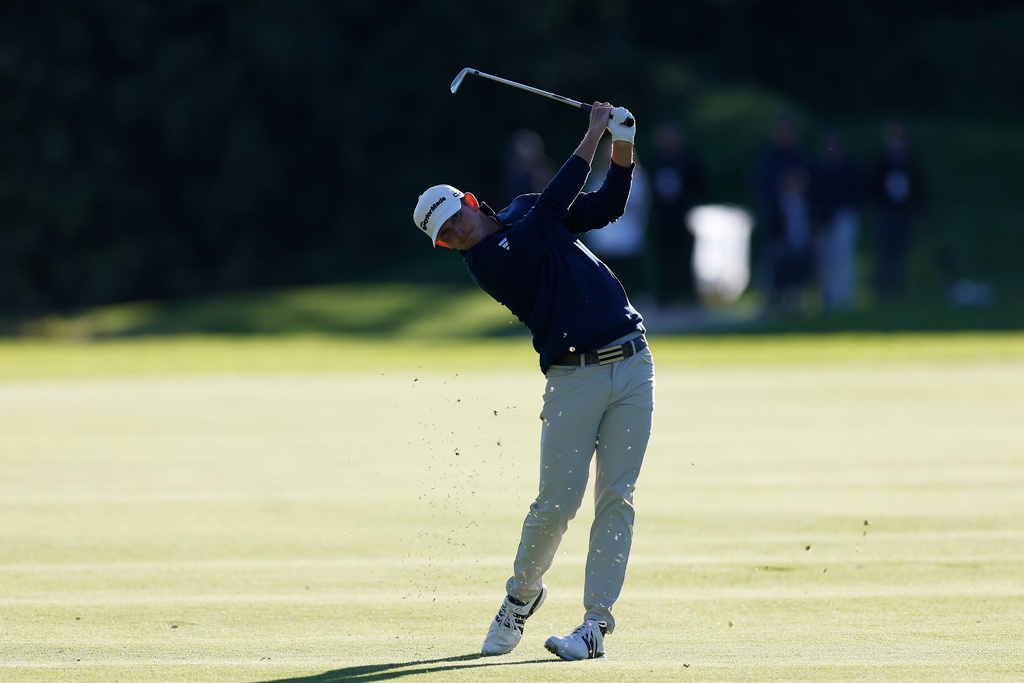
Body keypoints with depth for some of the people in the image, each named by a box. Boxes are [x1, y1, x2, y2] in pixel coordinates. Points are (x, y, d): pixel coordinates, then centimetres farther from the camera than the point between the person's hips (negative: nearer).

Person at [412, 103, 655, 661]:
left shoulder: (525, 212, 14)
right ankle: (522, 595, 23)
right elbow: (554, 204, -16)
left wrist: (622, 146, -2)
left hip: (632, 365, 4)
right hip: (573, 379, -4)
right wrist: (593, 135, -13)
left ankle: (595, 624, -2)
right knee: (557, 503, -6)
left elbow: (608, 205, 16)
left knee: (616, 499, -3)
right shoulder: (489, 263, -8)